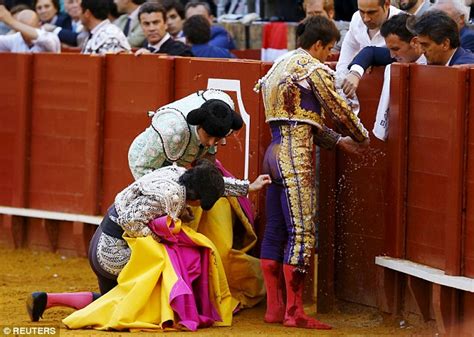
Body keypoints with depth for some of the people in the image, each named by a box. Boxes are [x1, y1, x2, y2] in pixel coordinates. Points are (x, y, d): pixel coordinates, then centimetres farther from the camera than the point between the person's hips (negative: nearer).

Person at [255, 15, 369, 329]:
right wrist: (362, 137, 14)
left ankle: (274, 307, 14)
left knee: (275, 232, 10)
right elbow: (338, 109, -3)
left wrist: (340, 141, 20)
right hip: (297, 154, -9)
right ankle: (294, 312, -8)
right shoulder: (313, 69, -8)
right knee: (302, 233, -7)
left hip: (276, 150, 9)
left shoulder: (282, 66, 19)